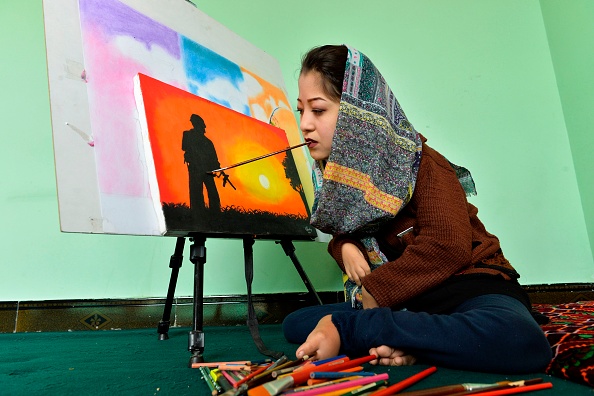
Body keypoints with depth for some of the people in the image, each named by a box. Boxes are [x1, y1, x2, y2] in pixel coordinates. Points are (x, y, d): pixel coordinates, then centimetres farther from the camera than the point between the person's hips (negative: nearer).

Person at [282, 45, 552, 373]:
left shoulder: (418, 163, -14)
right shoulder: (334, 173, 6)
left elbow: (447, 247, -25)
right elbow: (343, 232, 18)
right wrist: (345, 248, -11)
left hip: (466, 284, -5)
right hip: (401, 302, 6)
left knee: (521, 342, -40)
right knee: (294, 323, -9)